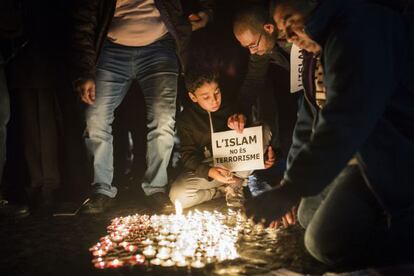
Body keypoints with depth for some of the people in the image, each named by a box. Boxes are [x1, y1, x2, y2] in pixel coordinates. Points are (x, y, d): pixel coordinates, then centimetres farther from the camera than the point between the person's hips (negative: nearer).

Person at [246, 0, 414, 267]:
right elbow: (310, 124, 15)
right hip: (368, 159, 10)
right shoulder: (320, 56, 12)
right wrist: (289, 189, 10)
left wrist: (290, 191, -26)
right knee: (312, 219, 12)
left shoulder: (360, 28, -20)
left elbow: (344, 124, -28)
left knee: (327, 241, -16)